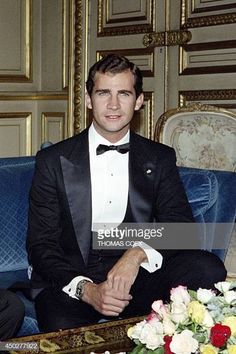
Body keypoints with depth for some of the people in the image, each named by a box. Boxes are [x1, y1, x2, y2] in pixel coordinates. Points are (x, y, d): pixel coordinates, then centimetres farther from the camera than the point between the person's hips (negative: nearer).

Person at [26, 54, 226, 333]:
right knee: (62, 329, -37)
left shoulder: (160, 159, 9)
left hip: (136, 278, 4)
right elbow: (40, 245, -1)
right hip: (70, 282, -3)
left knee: (207, 267, -23)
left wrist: (138, 254, -21)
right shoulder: (53, 161, 2)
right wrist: (86, 289, -19)